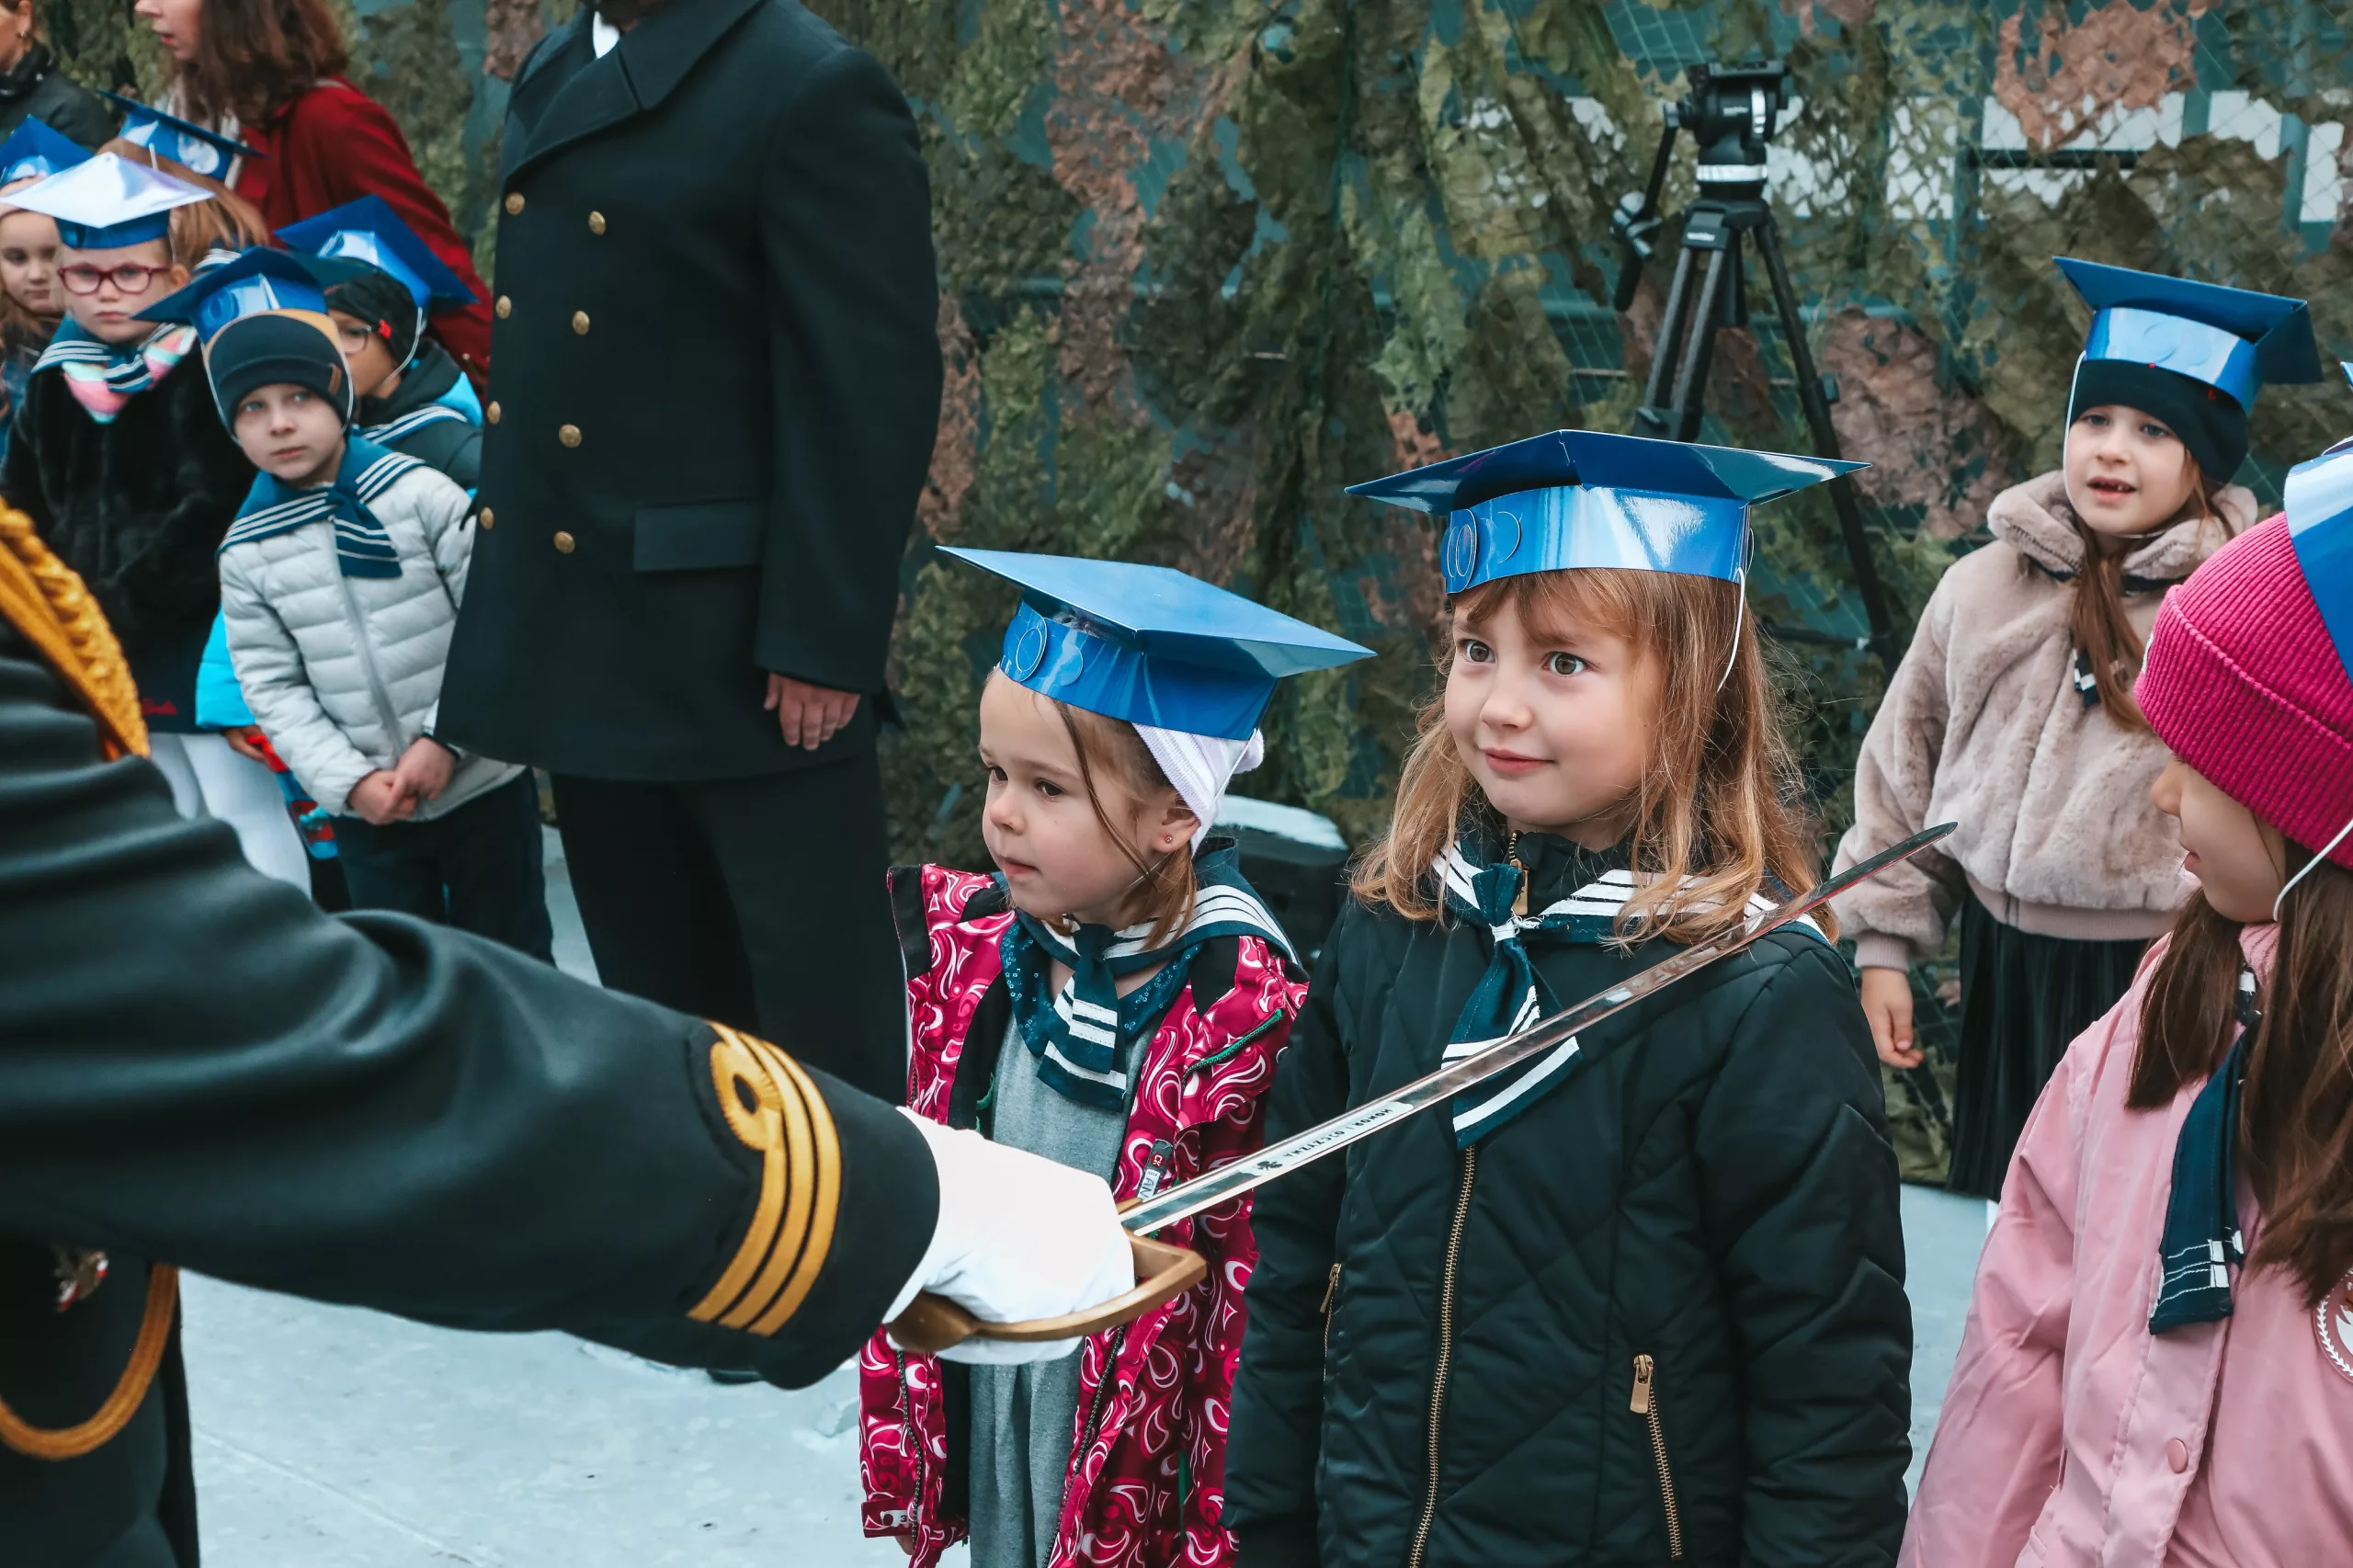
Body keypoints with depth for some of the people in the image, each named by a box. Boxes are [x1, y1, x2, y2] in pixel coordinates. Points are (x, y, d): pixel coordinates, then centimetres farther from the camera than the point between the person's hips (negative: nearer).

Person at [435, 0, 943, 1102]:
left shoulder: (814, 90, -12)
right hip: (585, 628, 8)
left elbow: (874, 390, -16)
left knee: (816, 1008, 4)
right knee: (655, 986, 19)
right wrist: (516, 602, 15)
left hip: (741, 645, -8)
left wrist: (819, 640, -18)